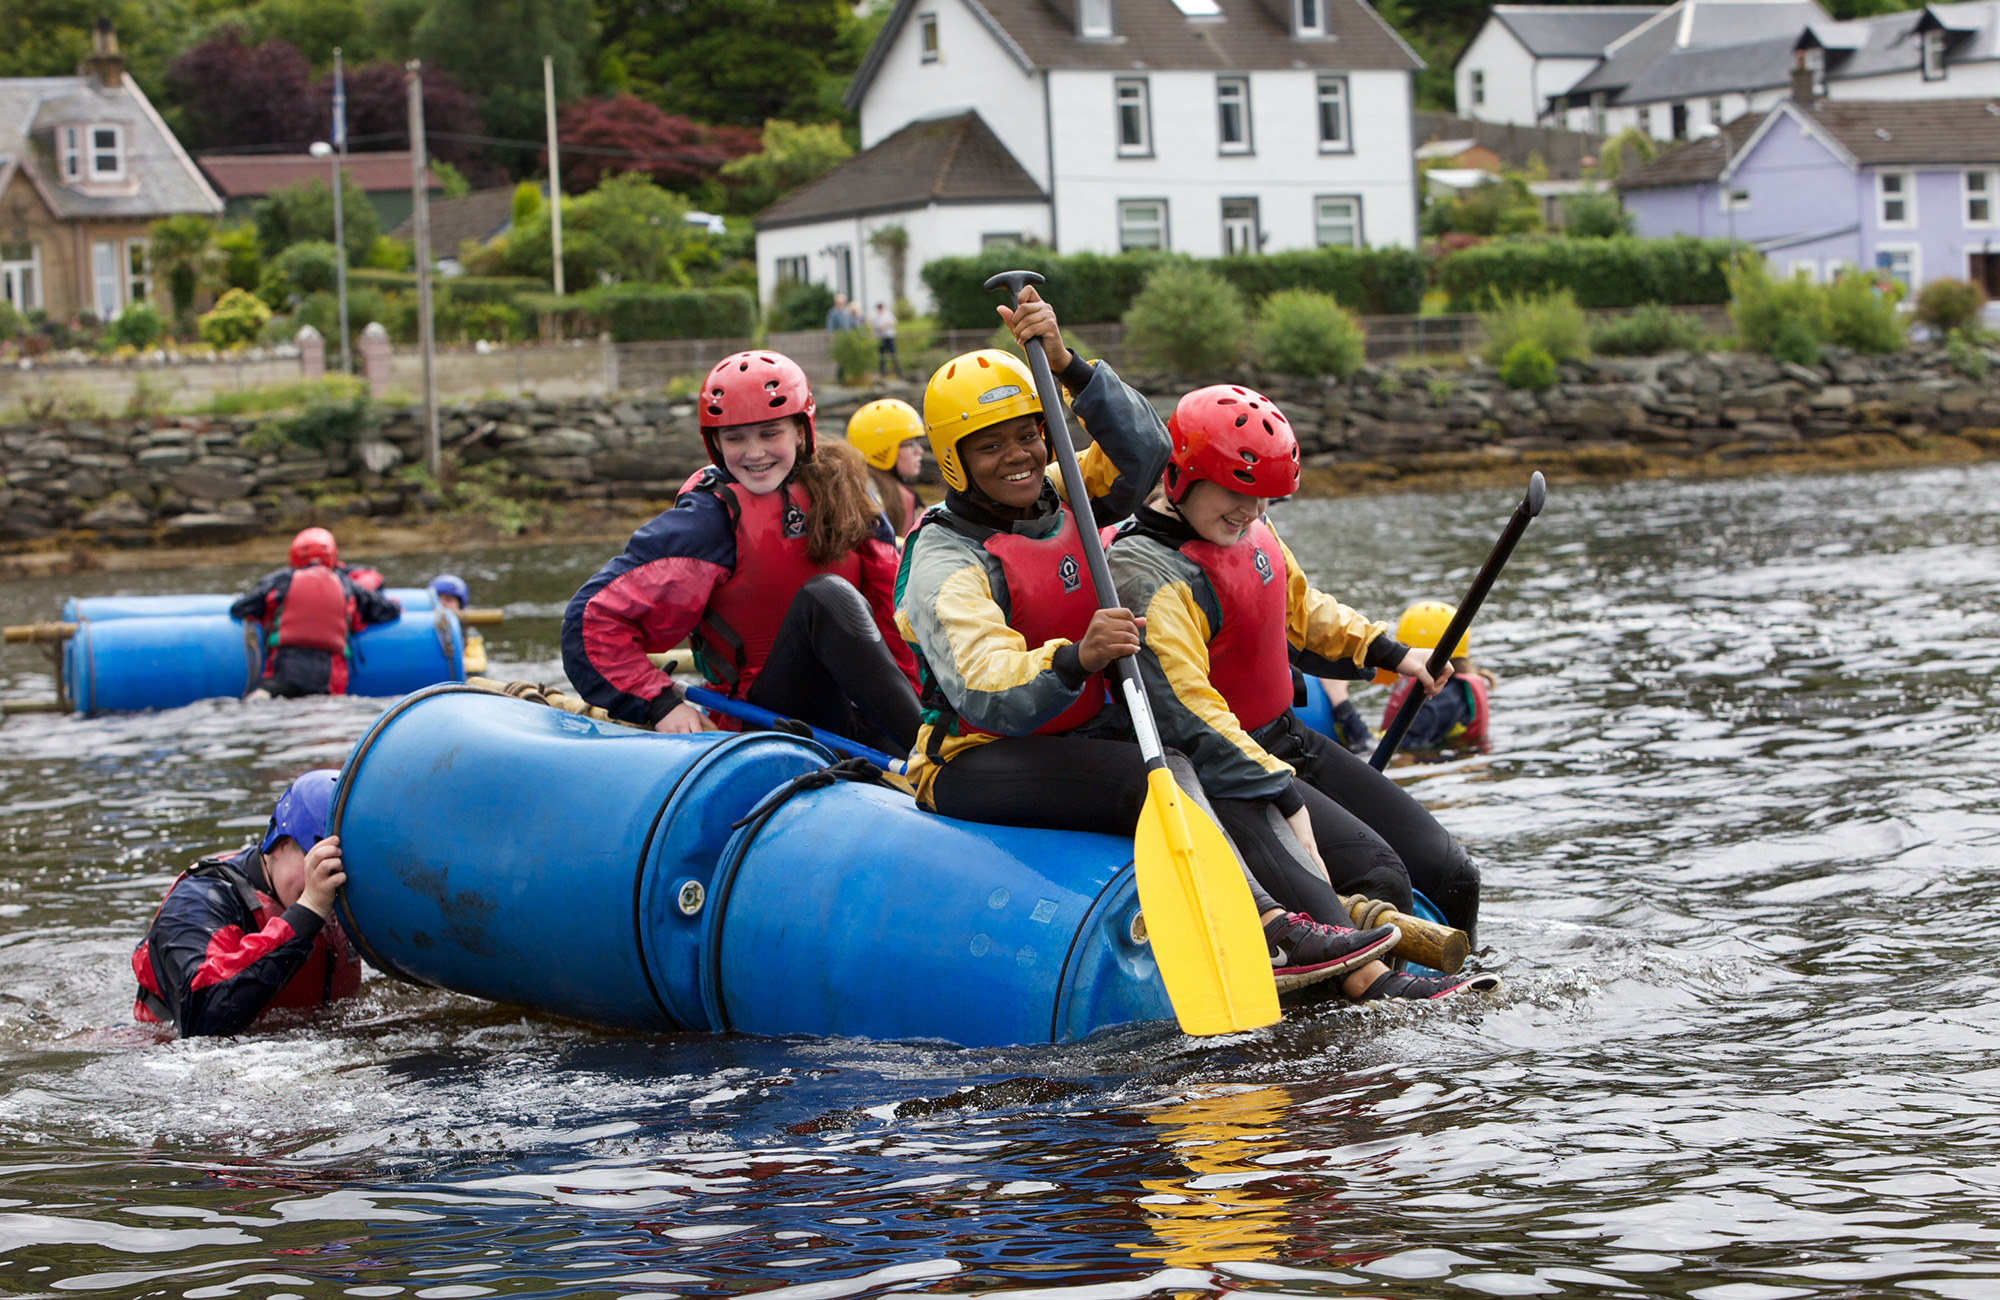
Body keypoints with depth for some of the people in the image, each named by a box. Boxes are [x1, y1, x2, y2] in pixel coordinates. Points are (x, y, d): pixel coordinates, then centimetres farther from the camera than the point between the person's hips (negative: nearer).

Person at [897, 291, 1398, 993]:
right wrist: (1075, 660, -48)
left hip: (1079, 738, 8)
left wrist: (1067, 365, -17)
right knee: (1154, 779, -30)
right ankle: (1269, 935, -39)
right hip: (976, 766, -8)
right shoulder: (944, 560, -15)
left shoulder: (1057, 500, 9)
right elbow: (988, 693, -29)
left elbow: (1142, 448, -4)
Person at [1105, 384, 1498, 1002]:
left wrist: (1389, 653, 19)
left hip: (1289, 742, 9)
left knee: (1451, 876, 3)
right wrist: (1282, 800, -34)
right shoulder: (1150, 577, -23)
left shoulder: (1248, 531, 4)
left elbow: (1301, 611, 26)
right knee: (1378, 877, -27)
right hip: (1219, 773, -9)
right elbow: (1190, 715, -30)